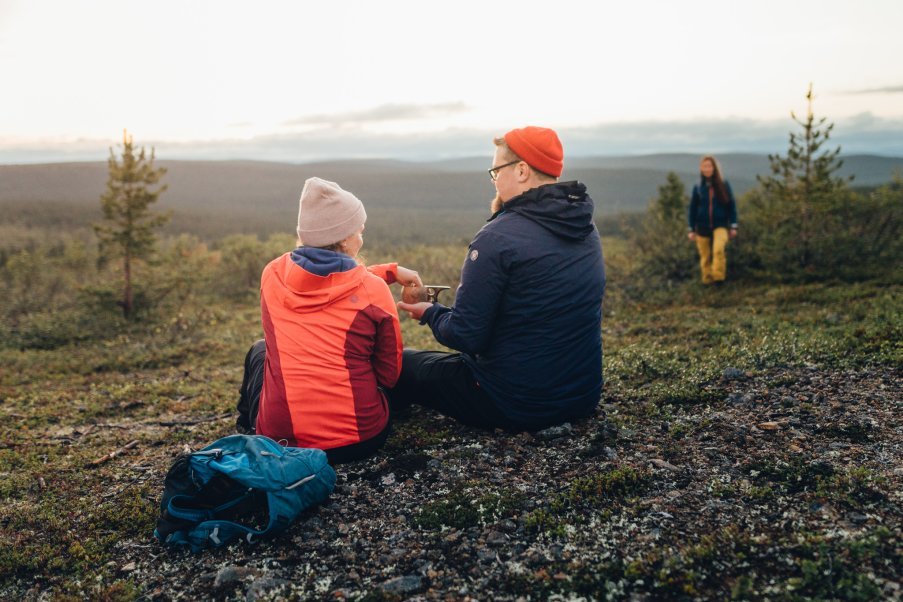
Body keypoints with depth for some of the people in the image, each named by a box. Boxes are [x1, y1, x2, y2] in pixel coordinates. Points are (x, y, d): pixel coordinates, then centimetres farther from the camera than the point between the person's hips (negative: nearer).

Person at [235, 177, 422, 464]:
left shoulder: (273, 274, 0)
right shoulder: (373, 290, -9)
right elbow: (389, 374, 0)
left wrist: (390, 271, 24)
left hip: (280, 440, 2)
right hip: (361, 441, -1)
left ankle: (249, 427, 49)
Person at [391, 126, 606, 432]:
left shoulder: (498, 238, -22)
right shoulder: (587, 230, 3)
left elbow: (465, 336, -19)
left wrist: (431, 313, 1)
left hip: (518, 407, -8)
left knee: (403, 362, 13)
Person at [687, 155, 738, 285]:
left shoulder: (724, 185, 0)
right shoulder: (698, 187, 3)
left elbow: (732, 205, 3)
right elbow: (692, 209, 7)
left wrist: (733, 226, 0)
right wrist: (692, 230, 5)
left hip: (720, 225, -2)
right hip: (702, 227, 2)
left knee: (719, 249, -27)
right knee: (705, 257, 6)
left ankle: (718, 277, -21)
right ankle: (707, 281, 19)